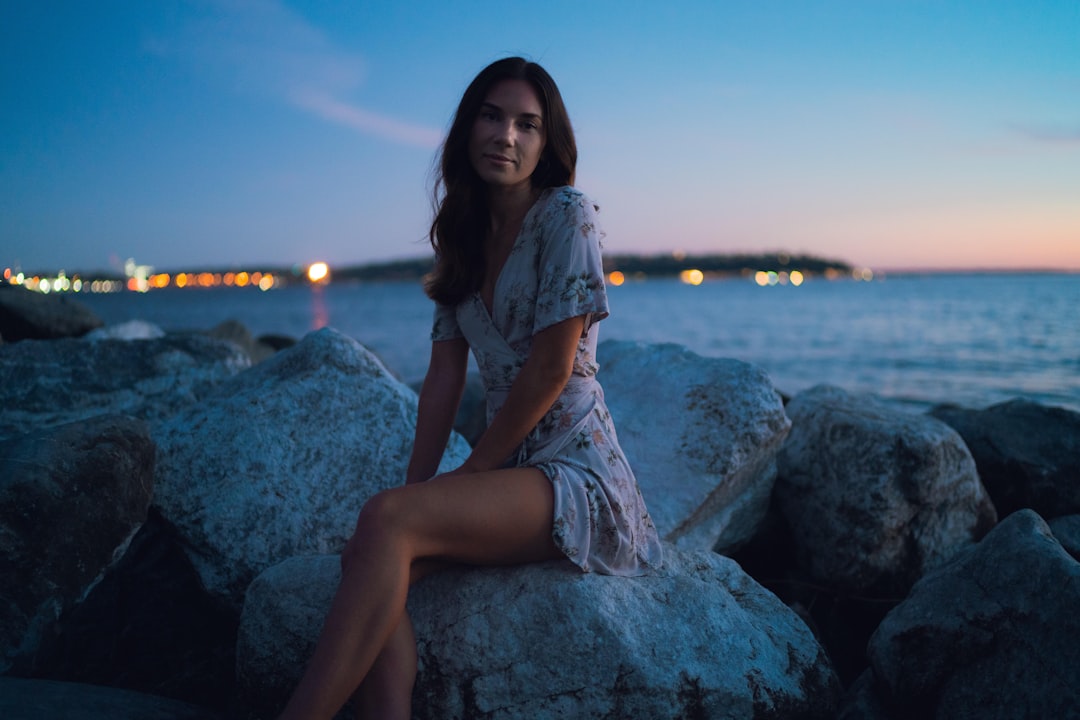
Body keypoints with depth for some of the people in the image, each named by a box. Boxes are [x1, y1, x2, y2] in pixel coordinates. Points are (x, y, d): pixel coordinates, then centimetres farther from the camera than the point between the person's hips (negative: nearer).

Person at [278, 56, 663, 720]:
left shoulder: (566, 216, -7)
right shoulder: (467, 238, 15)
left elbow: (551, 371, -13)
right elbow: (444, 377, 10)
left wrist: (466, 475, -8)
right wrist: (417, 487, -2)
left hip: (577, 476, -6)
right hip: (510, 475, 6)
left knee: (386, 520, -28)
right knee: (371, 559, -21)